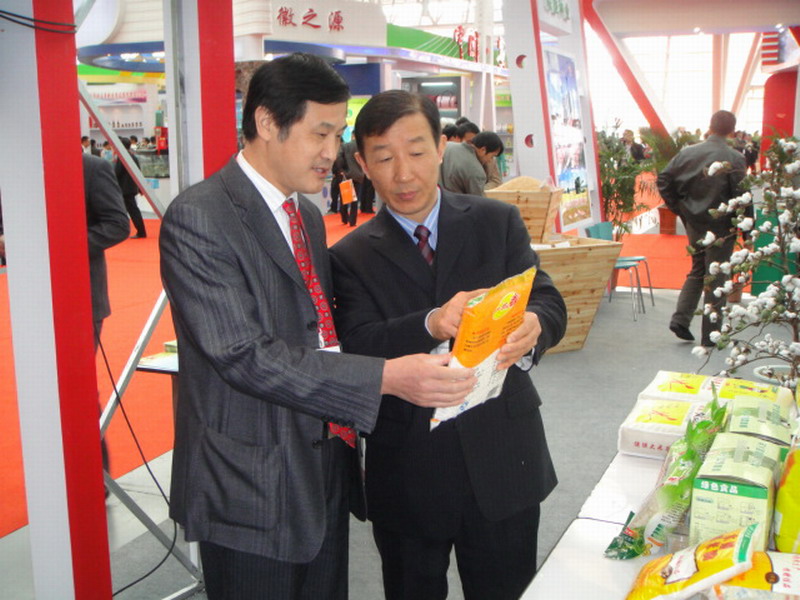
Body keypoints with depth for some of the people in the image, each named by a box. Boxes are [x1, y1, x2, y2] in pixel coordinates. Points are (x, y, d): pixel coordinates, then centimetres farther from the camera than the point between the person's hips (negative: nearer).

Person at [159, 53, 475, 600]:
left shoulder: (307, 214, 12)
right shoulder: (197, 219, -17)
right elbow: (245, 355, -25)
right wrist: (385, 378, -31)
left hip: (326, 474, 8)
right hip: (253, 492, -8)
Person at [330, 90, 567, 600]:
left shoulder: (499, 222, 3)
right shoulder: (351, 257, 0)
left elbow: (549, 303, -5)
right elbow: (357, 348, -14)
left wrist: (531, 327, -29)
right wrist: (430, 327, -34)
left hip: (503, 460, 1)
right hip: (406, 472, 0)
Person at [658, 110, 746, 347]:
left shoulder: (687, 153, -2)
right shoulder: (735, 158, -14)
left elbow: (663, 180, -1)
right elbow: (741, 196, -14)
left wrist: (678, 208, 7)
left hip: (693, 224, 4)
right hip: (721, 227, -4)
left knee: (697, 271, 22)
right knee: (716, 278, 5)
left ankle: (680, 319, 12)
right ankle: (711, 335, 12)